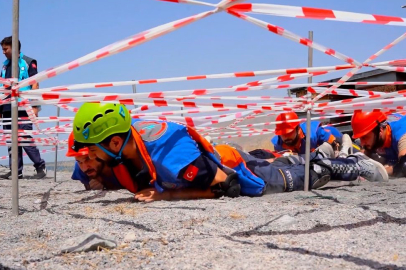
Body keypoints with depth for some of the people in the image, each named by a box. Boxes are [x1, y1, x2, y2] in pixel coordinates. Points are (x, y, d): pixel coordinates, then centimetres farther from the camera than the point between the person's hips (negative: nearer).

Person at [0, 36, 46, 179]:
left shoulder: (28, 63, 1)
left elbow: (34, 85, -6)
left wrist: (34, 106, -14)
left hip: (23, 108, -6)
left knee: (25, 138, -9)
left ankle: (41, 167, 1)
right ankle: (16, 170, 10)